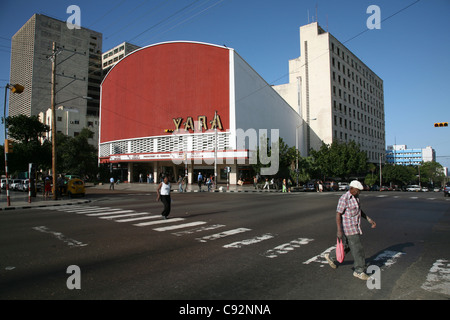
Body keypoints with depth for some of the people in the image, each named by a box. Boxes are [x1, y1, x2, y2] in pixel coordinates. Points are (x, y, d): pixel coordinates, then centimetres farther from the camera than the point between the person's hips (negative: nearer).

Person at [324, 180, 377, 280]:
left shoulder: (356, 197, 8)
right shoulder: (344, 198, -20)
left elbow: (359, 211, 20)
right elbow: (338, 214, -20)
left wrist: (369, 220, 11)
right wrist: (339, 230, -23)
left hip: (355, 227, 9)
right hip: (349, 228, -9)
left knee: (347, 247, 20)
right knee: (358, 249, -2)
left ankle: (331, 257, 37)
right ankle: (359, 271, 13)